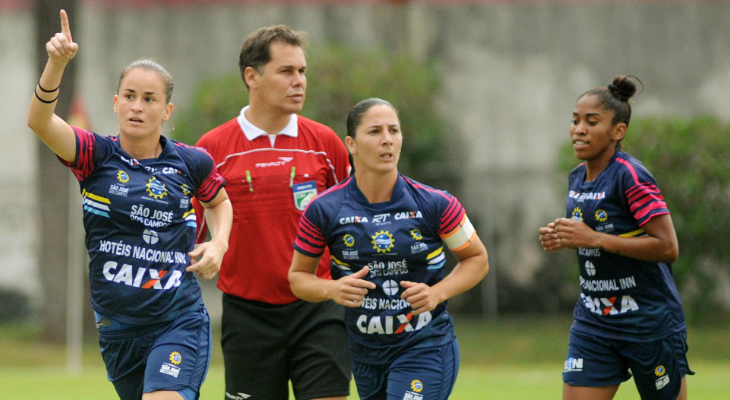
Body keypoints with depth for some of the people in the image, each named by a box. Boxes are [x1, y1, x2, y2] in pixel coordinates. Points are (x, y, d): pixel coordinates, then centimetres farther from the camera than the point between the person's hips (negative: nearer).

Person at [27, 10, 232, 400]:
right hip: (117, 329, 2)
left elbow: (220, 201, 23)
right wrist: (56, 63, -37)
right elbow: (39, 121, -21)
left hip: (179, 324, -2)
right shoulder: (97, 155, -2)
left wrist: (219, 243, 2)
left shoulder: (192, 163, 0)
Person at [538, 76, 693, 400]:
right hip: (593, 322, 7)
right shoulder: (577, 179, 9)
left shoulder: (630, 176, -16)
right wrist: (563, 239, 1)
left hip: (649, 322, -7)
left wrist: (594, 239, -24)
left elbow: (668, 248, -22)